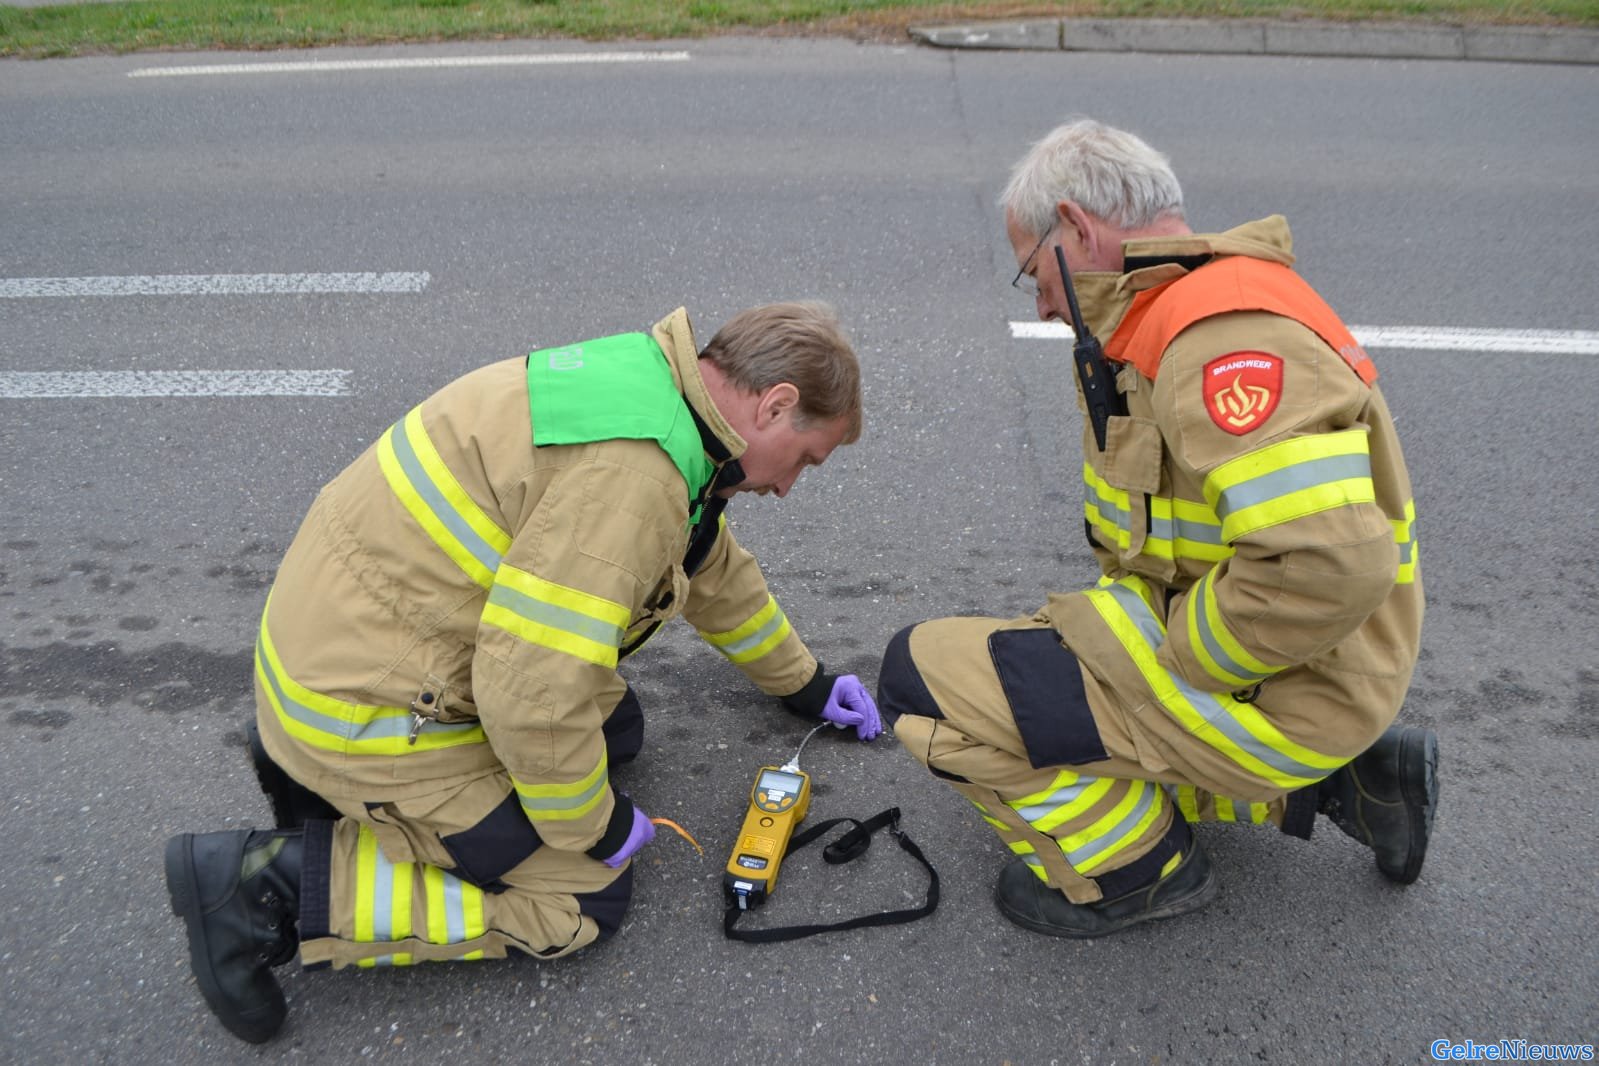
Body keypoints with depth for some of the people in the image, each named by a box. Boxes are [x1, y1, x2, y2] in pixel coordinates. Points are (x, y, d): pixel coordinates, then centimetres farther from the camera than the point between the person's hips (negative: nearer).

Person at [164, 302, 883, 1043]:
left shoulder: (654, 392, 4)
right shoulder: (630, 473, -28)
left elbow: (714, 566, 19)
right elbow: (533, 690, -29)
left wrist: (804, 684, 28)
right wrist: (598, 827, -10)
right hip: (370, 702, -9)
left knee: (615, 727, 19)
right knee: (585, 899, 1)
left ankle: (327, 775, 16)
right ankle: (274, 883, -2)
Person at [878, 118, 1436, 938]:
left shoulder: (1226, 337, -25)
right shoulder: (1192, 308, 10)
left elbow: (1329, 565, -35)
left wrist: (1174, 657, -21)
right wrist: (1112, 627, 12)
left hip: (1271, 690, -10)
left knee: (922, 674, -15)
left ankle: (1135, 870, 4)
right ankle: (1336, 779, 20)